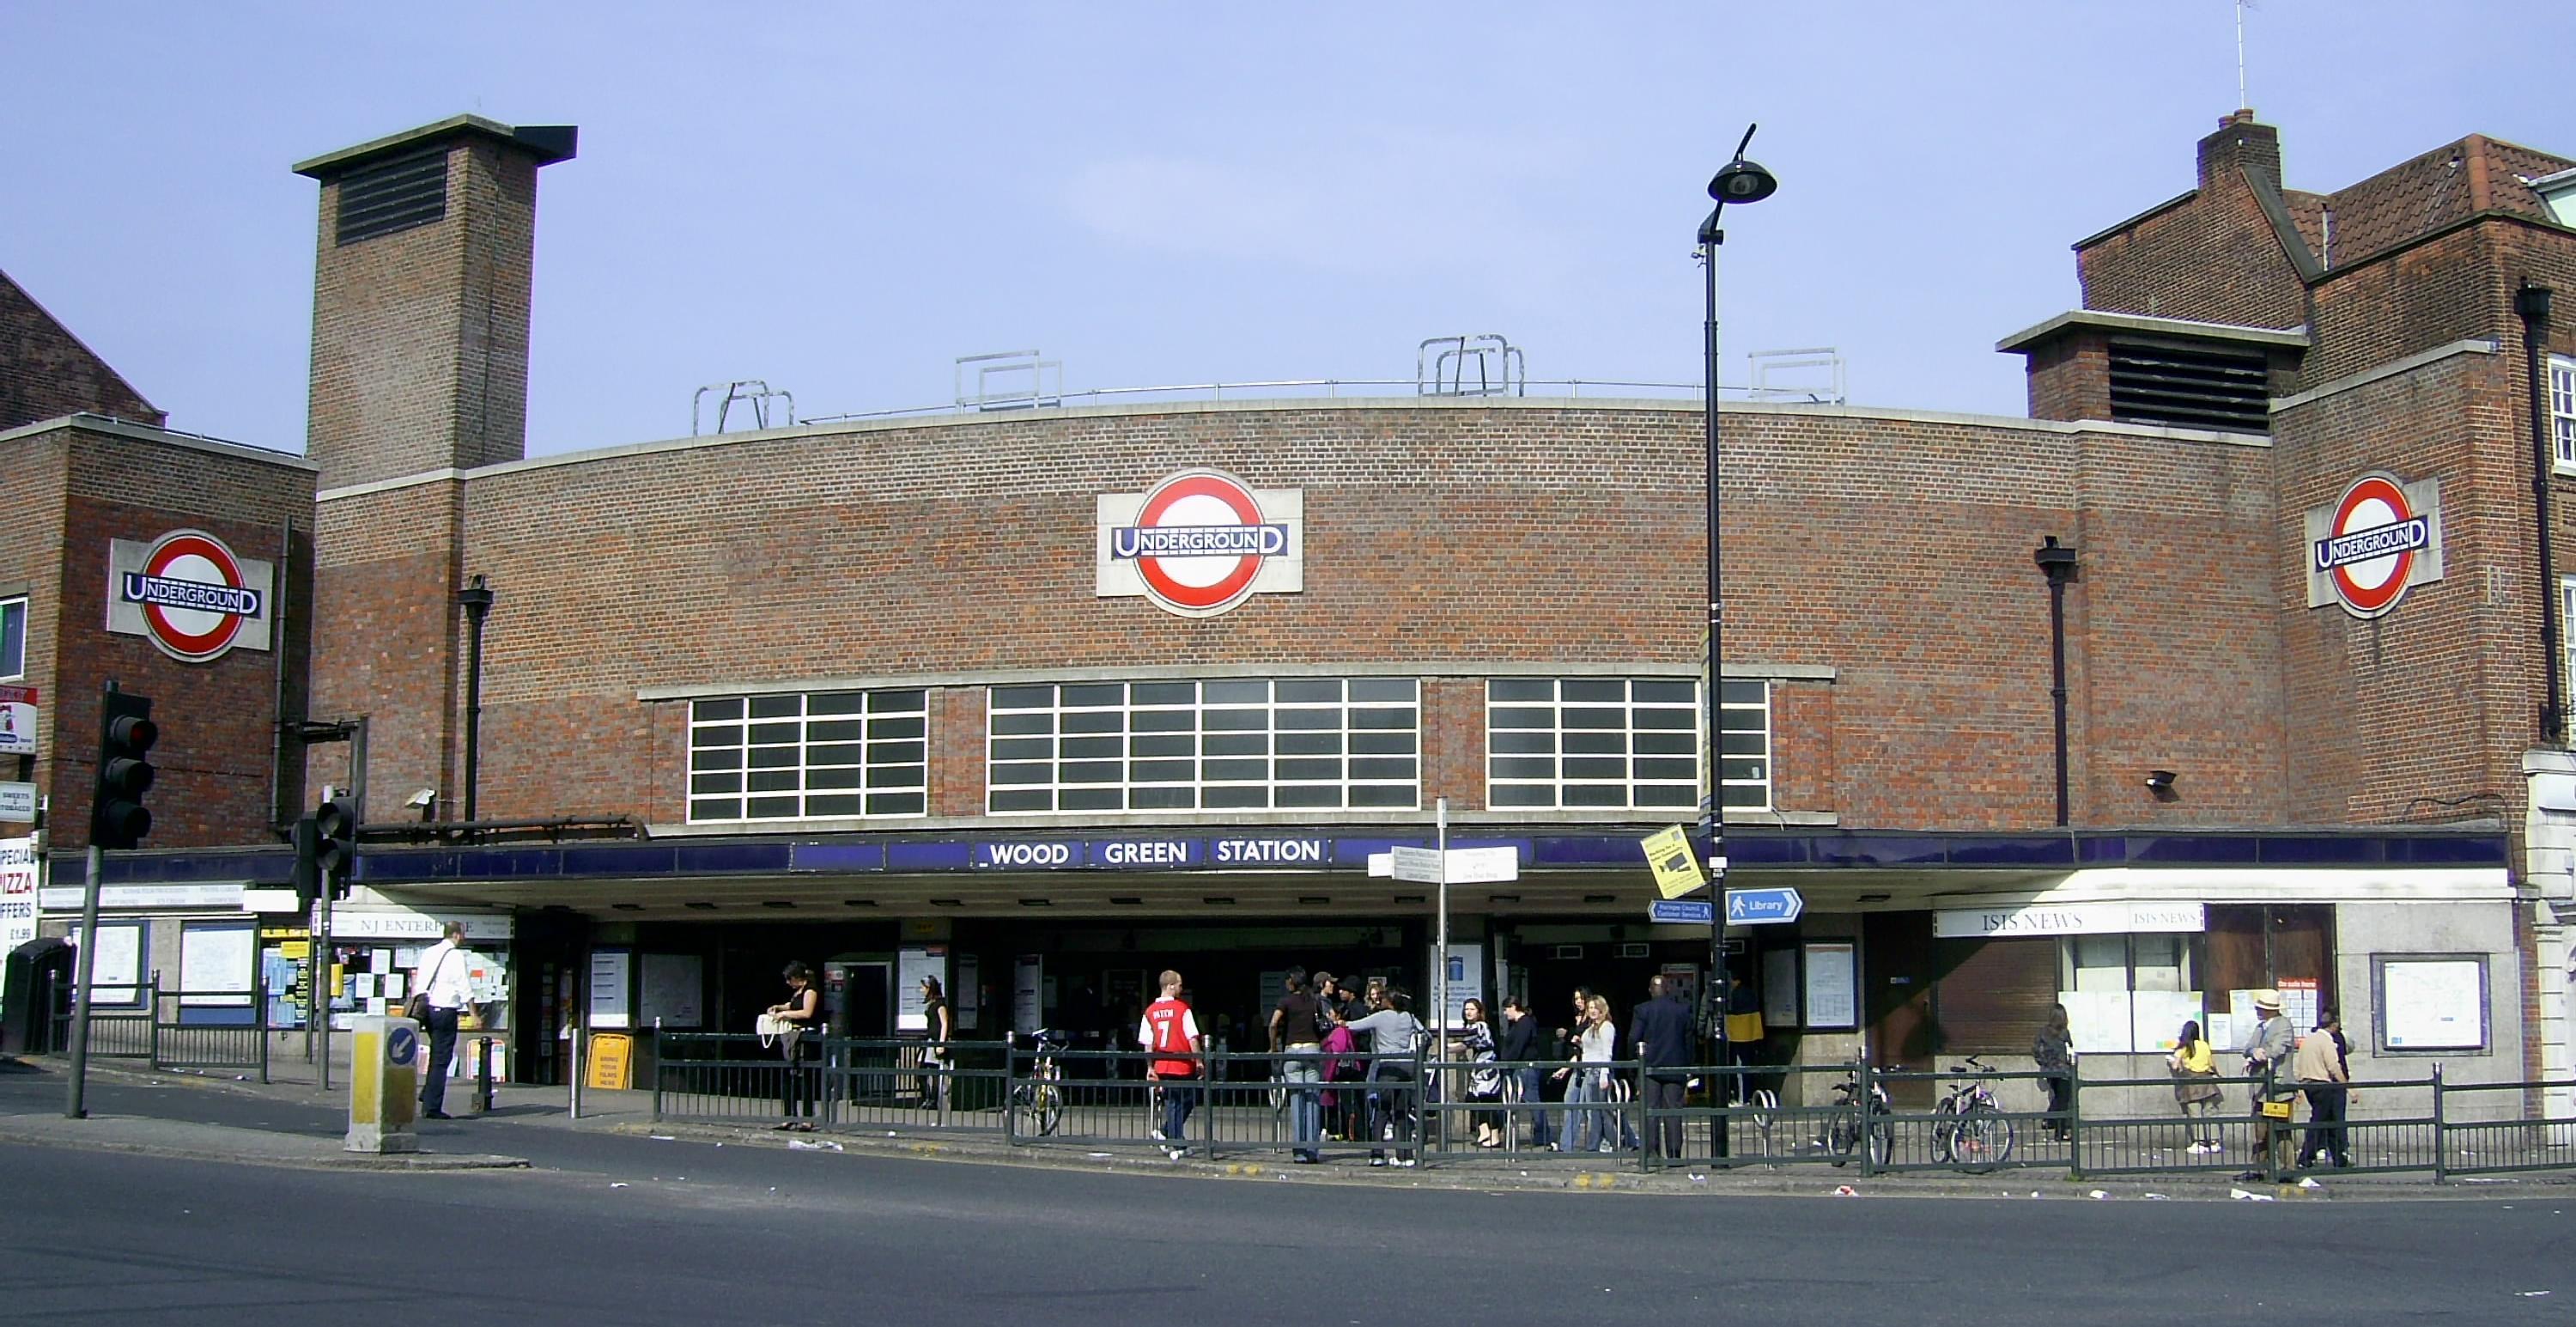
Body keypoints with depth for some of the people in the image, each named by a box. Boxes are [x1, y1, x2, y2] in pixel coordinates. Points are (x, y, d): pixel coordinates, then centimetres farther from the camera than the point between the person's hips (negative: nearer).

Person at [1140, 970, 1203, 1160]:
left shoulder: (1150, 1011, 3)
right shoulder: (1183, 1008, -8)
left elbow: (1148, 1043, 2)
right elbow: (1192, 1038, -10)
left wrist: (1150, 1067, 6)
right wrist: (1199, 1061, -1)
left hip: (1162, 1067, 4)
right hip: (1183, 1066, -4)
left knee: (1172, 1104, 12)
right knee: (1186, 1102, 13)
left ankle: (1176, 1145, 10)